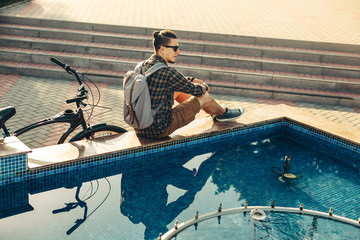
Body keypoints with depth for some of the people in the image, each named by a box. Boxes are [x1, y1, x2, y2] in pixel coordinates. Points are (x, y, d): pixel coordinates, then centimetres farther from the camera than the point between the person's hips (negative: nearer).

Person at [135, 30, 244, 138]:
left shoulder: (143, 65, 2)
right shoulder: (167, 72, -23)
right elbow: (195, 90, -6)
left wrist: (192, 80, 26)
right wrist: (205, 87, 16)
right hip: (159, 130, -8)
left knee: (178, 89, 25)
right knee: (204, 96, 5)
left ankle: (214, 112, 45)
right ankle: (223, 113, 39)